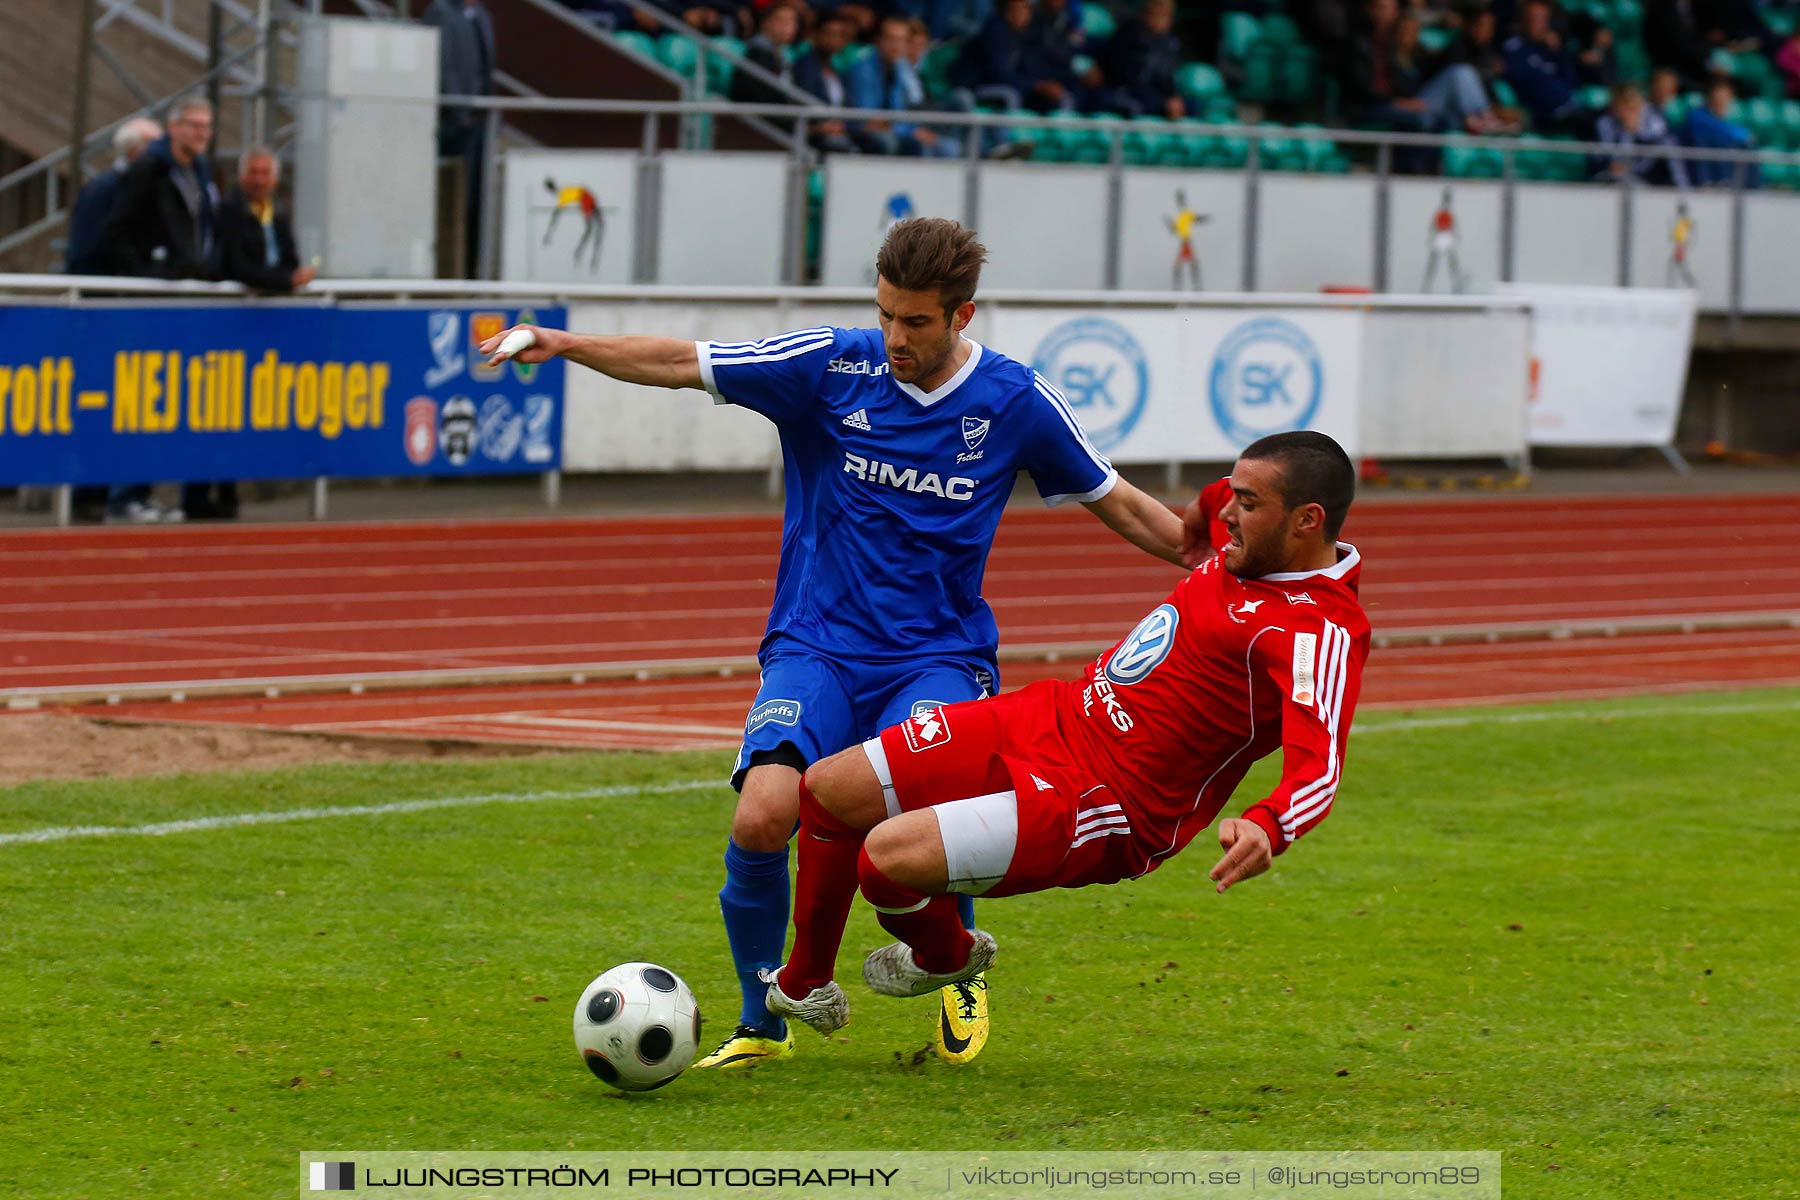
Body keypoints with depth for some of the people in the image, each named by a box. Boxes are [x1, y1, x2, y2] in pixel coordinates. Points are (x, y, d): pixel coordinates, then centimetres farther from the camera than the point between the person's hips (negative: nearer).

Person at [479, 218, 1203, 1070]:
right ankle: (760, 1023, 0)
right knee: (761, 817, -24)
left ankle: (961, 978, 6)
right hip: (815, 648, 1)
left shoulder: (1015, 401, -1)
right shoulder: (830, 368, -4)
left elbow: (1114, 502, 12)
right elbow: (683, 364, -7)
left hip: (939, 657, 0)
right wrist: (567, 346, -21)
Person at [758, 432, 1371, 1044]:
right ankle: (803, 987, 30)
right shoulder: (1245, 560, 5)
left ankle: (948, 955, 13)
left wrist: (1266, 830, -54)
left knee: (887, 856, -24)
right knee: (828, 790, 8)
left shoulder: (1321, 630, -23)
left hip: (1106, 807, -9)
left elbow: (1318, 770, -39)